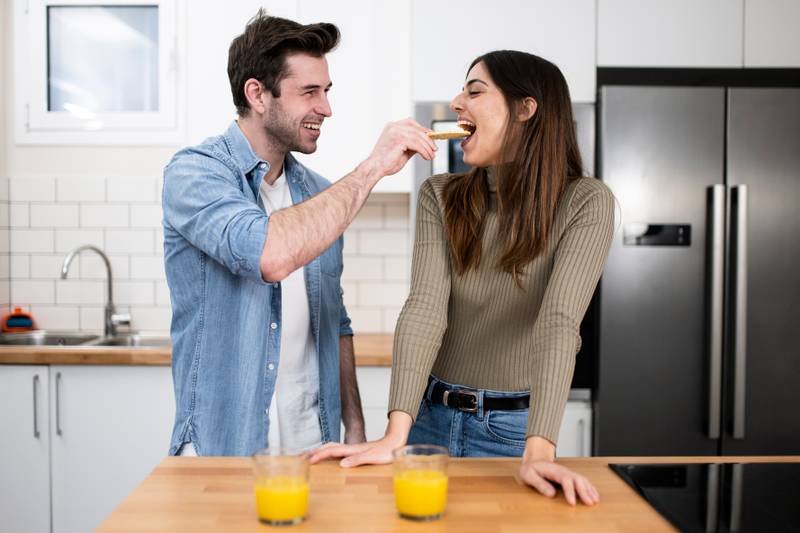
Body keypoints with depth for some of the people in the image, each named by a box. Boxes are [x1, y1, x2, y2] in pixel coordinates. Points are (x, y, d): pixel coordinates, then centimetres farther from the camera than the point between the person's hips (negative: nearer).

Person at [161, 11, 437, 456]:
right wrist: (373, 168, -25)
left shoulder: (319, 194, 5)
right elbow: (269, 255, -34)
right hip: (221, 446, -5)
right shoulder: (193, 173, -14)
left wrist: (355, 428, 8)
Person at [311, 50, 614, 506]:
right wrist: (395, 435, -27)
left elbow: (558, 323, -24)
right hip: (431, 415, 3)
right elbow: (426, 307, -17)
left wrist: (539, 451, -35)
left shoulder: (586, 203, -12)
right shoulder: (440, 196, -4)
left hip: (513, 428, -3)